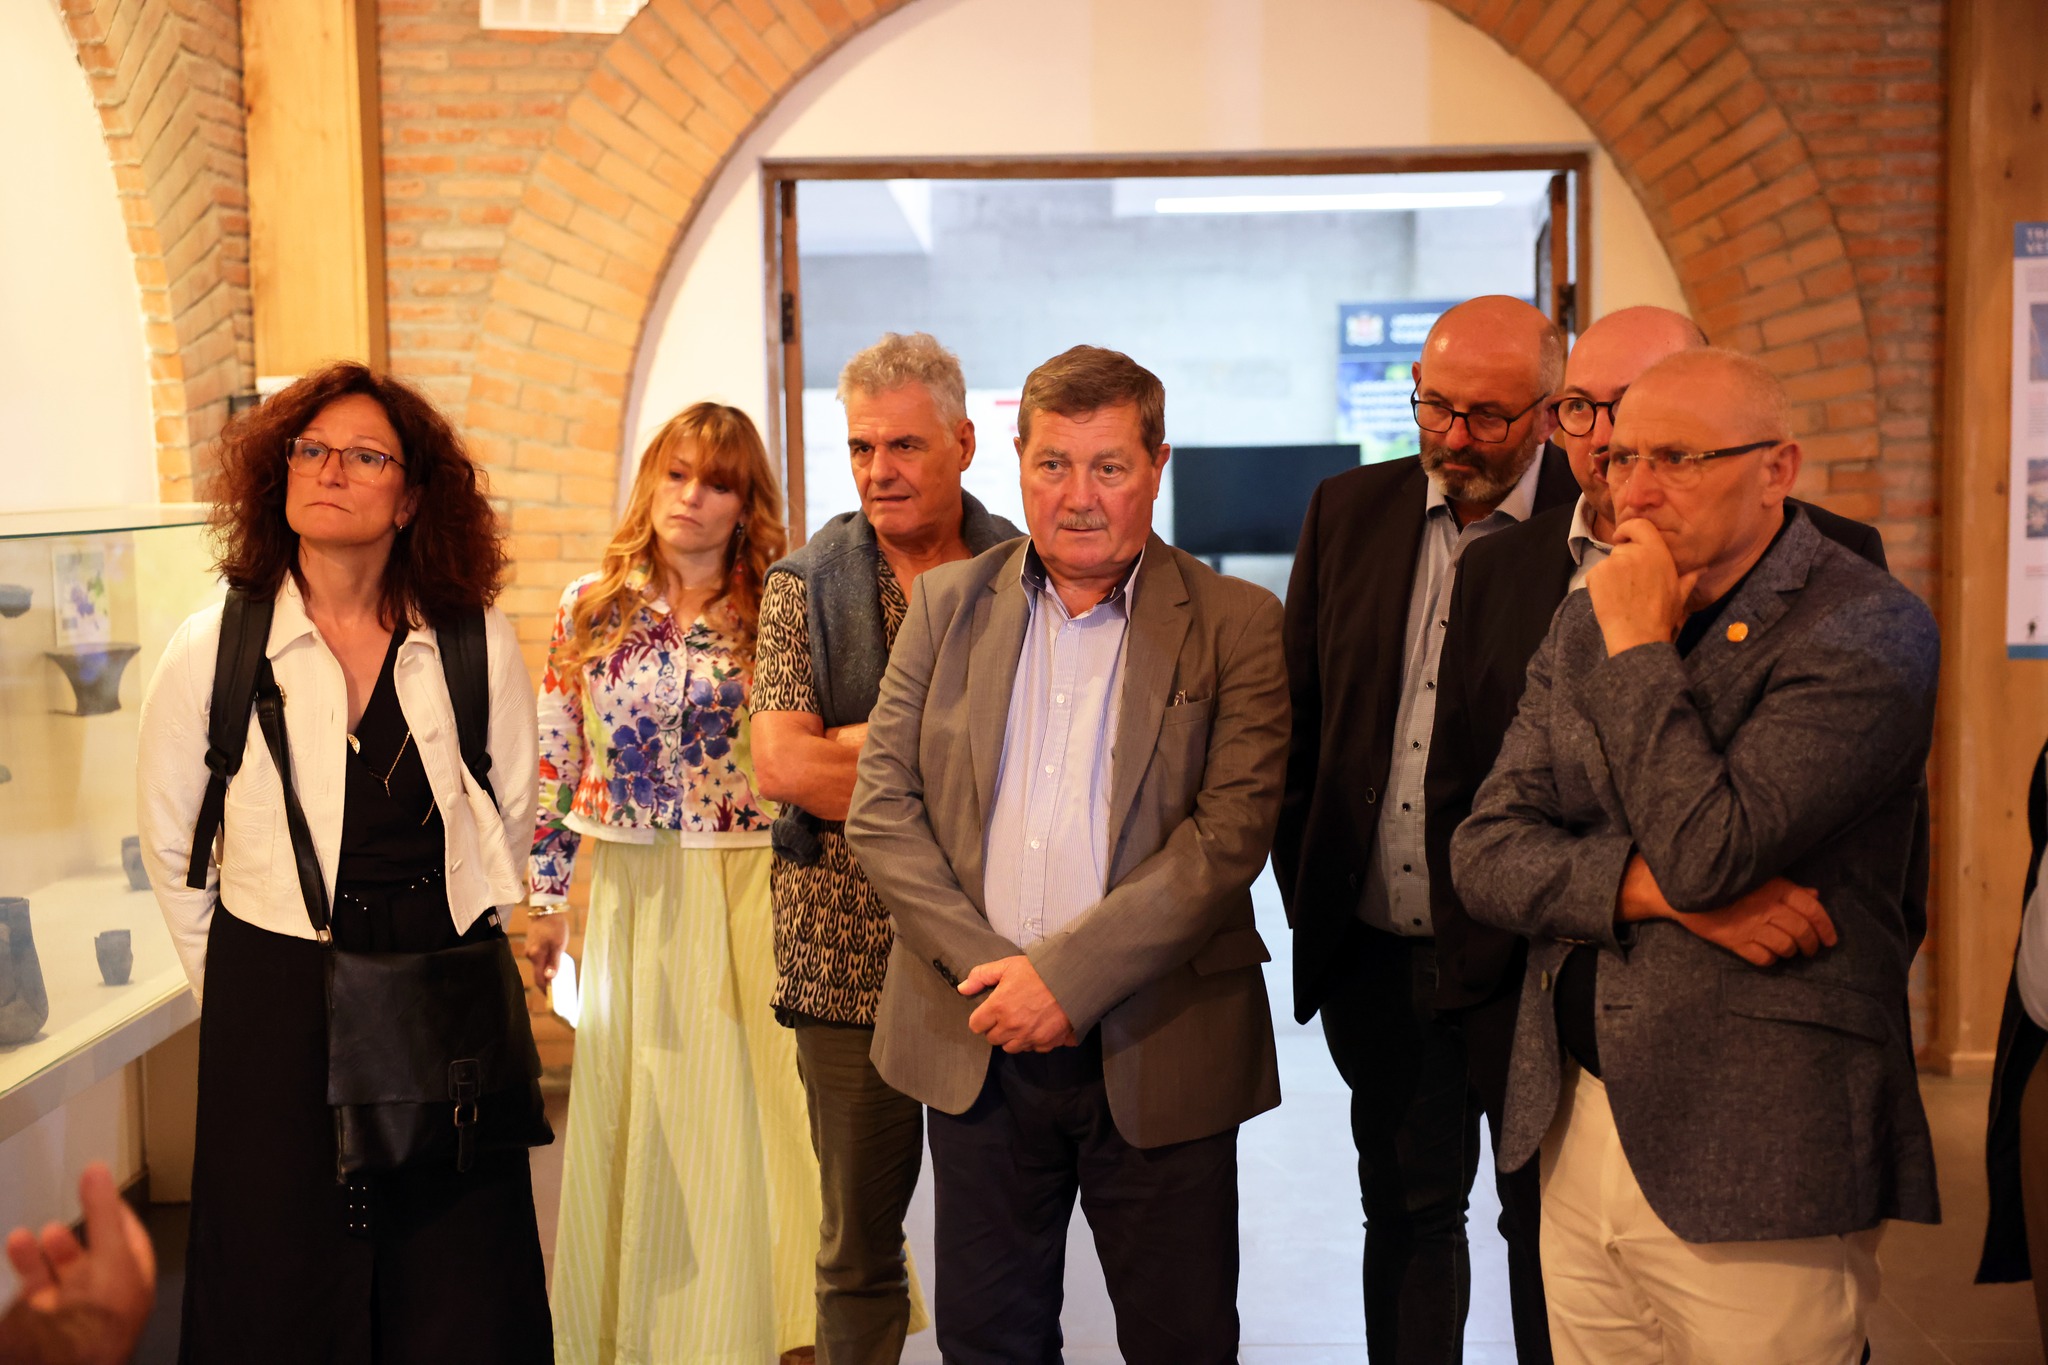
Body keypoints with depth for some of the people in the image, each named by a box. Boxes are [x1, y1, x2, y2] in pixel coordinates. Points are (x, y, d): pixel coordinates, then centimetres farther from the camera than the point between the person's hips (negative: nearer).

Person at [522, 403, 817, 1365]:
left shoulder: (772, 615, -2)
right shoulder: (590, 608, 2)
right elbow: (554, 760, 5)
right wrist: (545, 897, 4)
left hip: (744, 891, -1)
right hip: (631, 894, 2)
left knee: (740, 1104, 3)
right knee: (629, 1110, 11)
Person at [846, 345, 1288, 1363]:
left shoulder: (1234, 624, -4)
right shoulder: (948, 604, 6)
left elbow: (1230, 832, -12)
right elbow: (881, 806, 1)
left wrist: (1066, 974, -18)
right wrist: (981, 966, -11)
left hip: (1160, 1052, -2)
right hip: (976, 1046, 3)